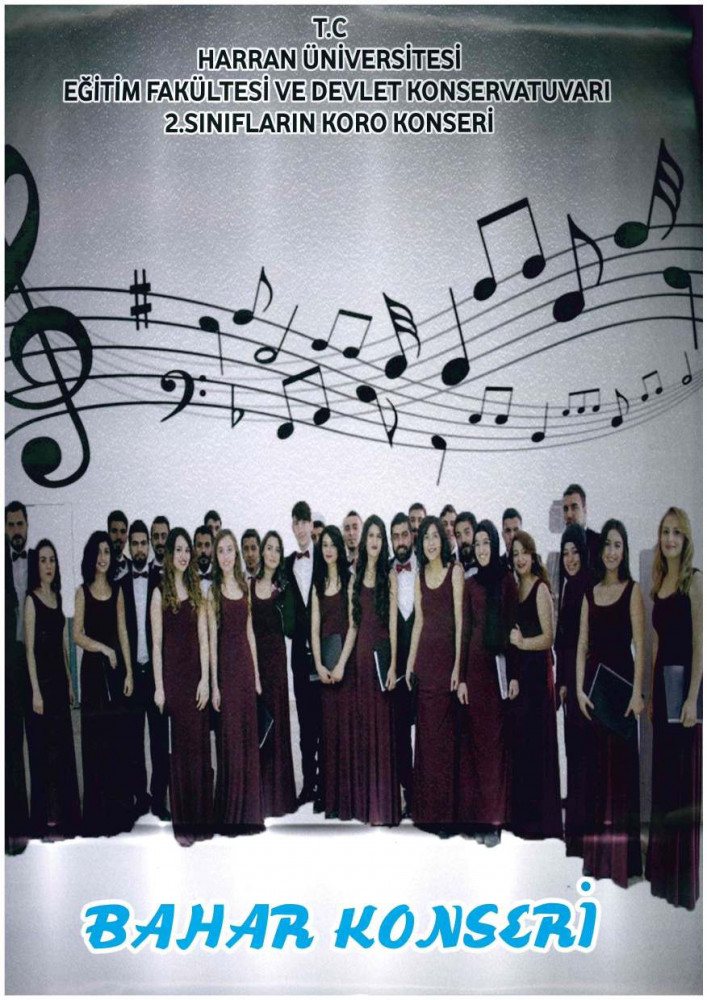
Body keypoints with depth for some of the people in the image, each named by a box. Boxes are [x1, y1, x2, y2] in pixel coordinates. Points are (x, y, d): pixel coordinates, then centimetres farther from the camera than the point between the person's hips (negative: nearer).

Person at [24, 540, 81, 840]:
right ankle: (44, 821, 9)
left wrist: (70, 683, 14)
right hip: (42, 679, -7)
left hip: (60, 679, 7)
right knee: (44, 750, -1)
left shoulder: (58, 597, 12)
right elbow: (30, 649, -13)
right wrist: (36, 691, -17)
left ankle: (64, 816, 23)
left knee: (64, 747, 12)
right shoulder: (31, 600, -9)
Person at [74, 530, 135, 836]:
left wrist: (129, 672, 2)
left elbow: (123, 634, 7)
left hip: (116, 667, 3)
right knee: (95, 737, 0)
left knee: (119, 737, 4)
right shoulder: (82, 592, 1)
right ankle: (97, 814, 8)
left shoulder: (117, 591, 9)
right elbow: (77, 635, -4)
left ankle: (120, 809, 14)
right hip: (93, 668, -3)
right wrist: (104, 648, -14)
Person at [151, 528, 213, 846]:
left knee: (199, 745, 6)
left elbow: (203, 639, 6)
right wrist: (159, 687, -9)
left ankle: (201, 819, 16)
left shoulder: (197, 592, 9)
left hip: (195, 676, 4)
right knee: (179, 748, 1)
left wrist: (205, 679, -2)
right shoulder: (160, 593, -2)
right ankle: (181, 823, 10)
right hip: (172, 675, -3)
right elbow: (156, 644, -4)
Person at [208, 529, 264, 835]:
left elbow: (249, 632, 13)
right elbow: (212, 638, -6)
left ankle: (249, 811, 19)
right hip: (225, 664, -5)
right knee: (230, 738, -1)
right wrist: (214, 684, -9)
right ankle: (229, 815, 10)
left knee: (249, 736, 9)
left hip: (246, 663, 5)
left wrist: (256, 673, 10)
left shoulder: (245, 587, 10)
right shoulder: (213, 591, -3)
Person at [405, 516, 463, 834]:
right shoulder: (420, 576, 12)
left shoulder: (455, 571, -4)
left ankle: (445, 809, 6)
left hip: (447, 653, -5)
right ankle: (425, 807, 17)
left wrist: (458, 665, -14)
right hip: (425, 656, 5)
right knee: (425, 728, 8)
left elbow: (459, 619, -9)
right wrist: (410, 662, 10)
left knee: (444, 730, -2)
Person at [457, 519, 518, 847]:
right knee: (475, 739, 4)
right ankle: (478, 817, 12)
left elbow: (513, 627, 0)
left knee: (496, 740, 0)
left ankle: (495, 820, 6)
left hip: (499, 665, -2)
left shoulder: (506, 581, 2)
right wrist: (461, 678, 3)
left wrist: (514, 674, -5)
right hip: (474, 664, 2)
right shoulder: (470, 584, 10)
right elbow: (465, 631, 8)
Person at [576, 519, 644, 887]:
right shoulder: (590, 593, 12)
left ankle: (622, 856, 7)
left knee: (622, 760, -1)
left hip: (621, 680, -4)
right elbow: (582, 645, 9)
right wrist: (579, 688, -1)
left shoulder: (632, 590, 0)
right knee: (595, 763, 8)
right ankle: (595, 852, 18)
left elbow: (639, 644, -7)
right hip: (593, 680, 4)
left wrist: (637, 691, -15)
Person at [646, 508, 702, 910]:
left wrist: (692, 699, -18)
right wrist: (651, 693, 13)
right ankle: (661, 872, 26)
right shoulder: (660, 582, 12)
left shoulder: (694, 580, -9)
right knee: (663, 775, 14)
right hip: (662, 681, 7)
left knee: (686, 776, 0)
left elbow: (699, 642, -14)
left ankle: (685, 881, 12)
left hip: (686, 681, -7)